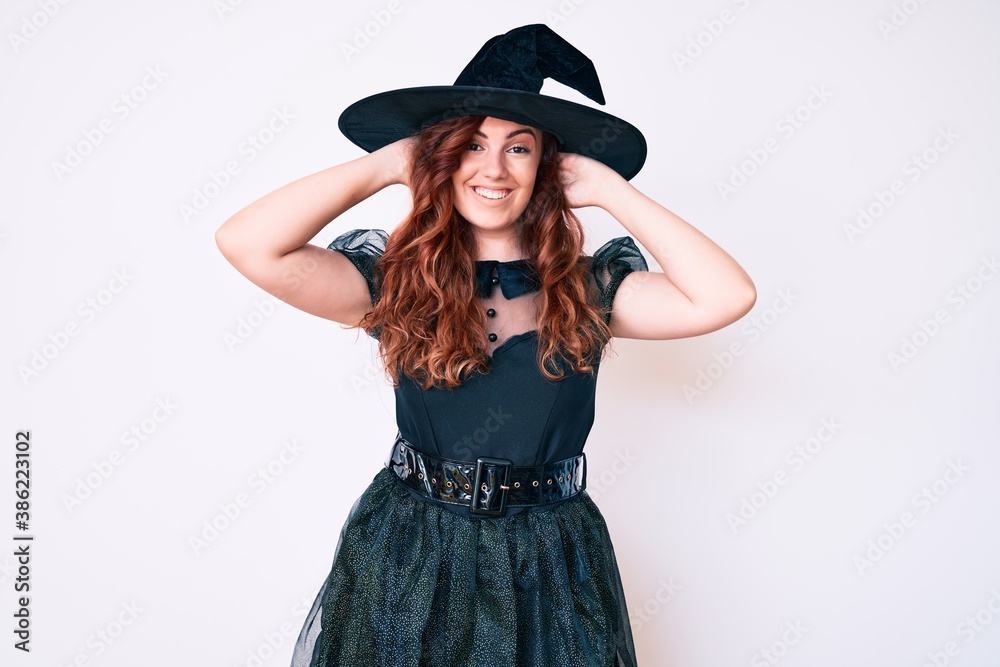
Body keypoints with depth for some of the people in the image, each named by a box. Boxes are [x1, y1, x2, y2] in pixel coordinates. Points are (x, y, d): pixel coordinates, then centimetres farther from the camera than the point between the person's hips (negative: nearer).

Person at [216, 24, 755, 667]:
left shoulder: (586, 286, -4)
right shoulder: (396, 277, -6)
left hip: (548, 566, 1)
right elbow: (246, 244, -20)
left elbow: (726, 296, -18)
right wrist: (385, 165, -11)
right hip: (407, 560, 0)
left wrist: (609, 188, -10)